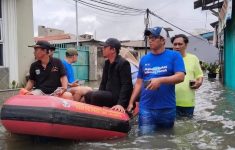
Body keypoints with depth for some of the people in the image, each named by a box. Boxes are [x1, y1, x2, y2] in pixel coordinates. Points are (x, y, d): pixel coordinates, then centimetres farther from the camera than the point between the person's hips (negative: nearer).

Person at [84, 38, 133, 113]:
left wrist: (121, 104, -28)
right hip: (109, 95, 9)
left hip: (118, 97, -8)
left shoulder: (123, 63, -13)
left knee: (95, 96, -24)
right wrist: (100, 100, 5)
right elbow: (103, 83, 16)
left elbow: (126, 85, -19)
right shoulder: (107, 63, 14)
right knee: (88, 95, -3)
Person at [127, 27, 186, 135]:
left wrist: (160, 80, -24)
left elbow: (180, 77, -11)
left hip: (167, 108, -2)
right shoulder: (144, 59, 10)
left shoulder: (174, 56, 0)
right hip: (146, 108, 2)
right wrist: (131, 102, 8)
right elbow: (139, 83, 13)